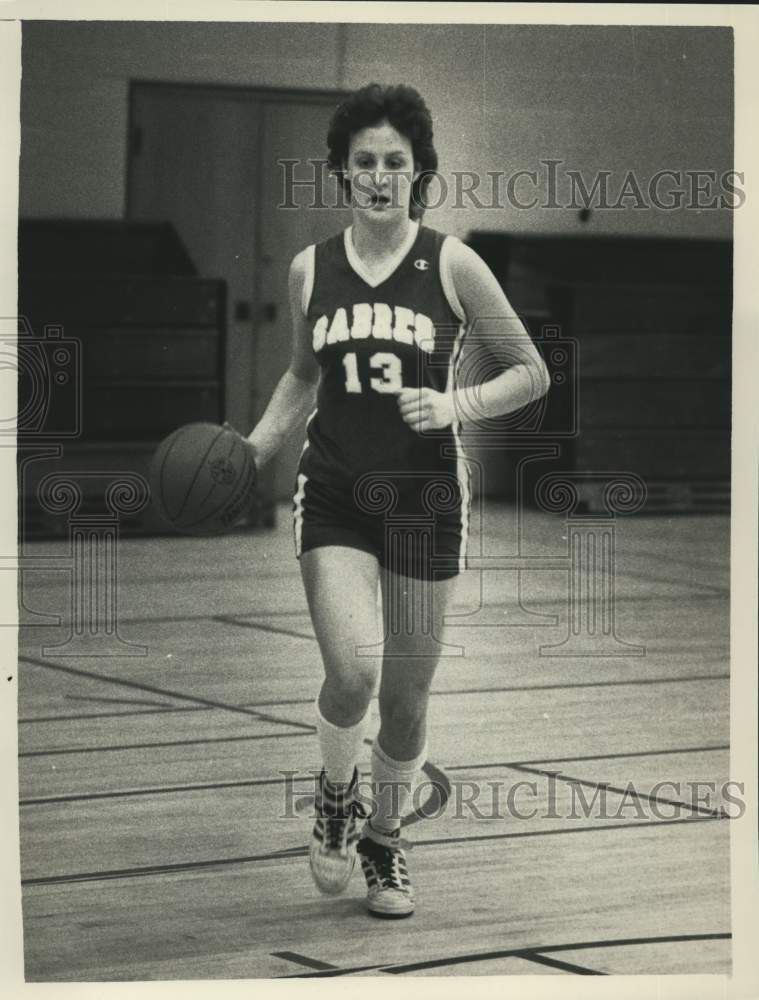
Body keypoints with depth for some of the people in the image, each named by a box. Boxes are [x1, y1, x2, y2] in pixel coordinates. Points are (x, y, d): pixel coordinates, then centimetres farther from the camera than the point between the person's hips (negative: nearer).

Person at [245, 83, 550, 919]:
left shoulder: (451, 264, -4)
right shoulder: (309, 269, 4)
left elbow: (532, 373, 2)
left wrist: (456, 404, -14)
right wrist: (256, 446, 9)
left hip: (424, 496, 0)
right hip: (333, 494, 1)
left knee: (408, 695, 6)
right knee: (354, 669, -19)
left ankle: (384, 841, 31)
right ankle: (334, 799, 12)